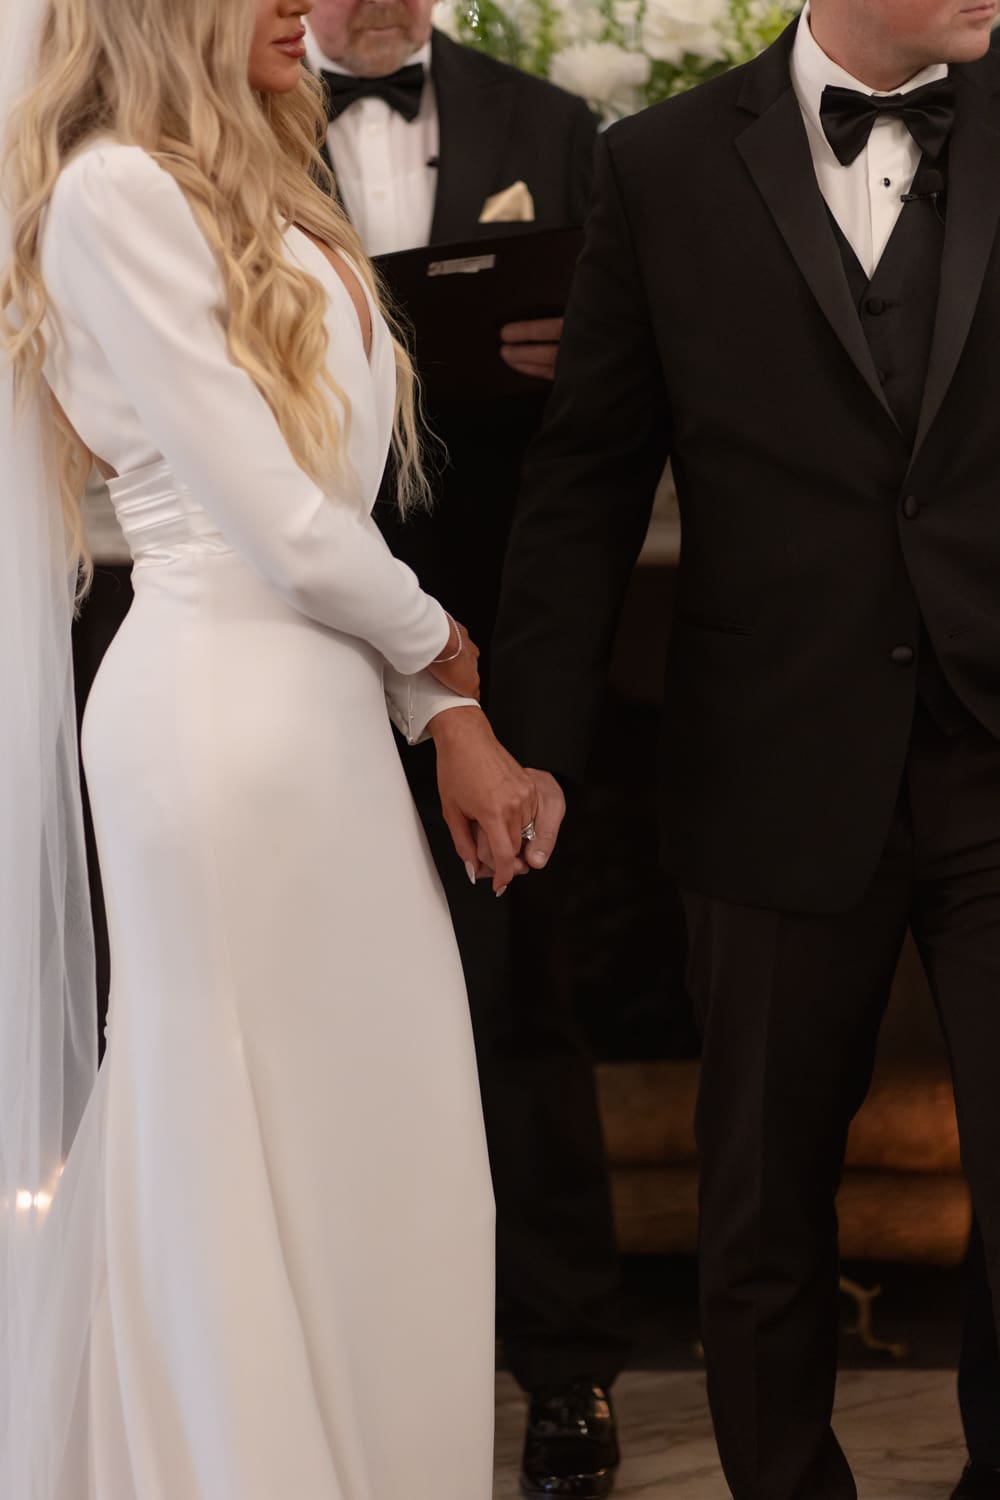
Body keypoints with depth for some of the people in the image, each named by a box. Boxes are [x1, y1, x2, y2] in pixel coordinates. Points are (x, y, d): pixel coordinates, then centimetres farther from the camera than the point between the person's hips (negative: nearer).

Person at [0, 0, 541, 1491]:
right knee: (249, 1161, -1)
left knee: (373, 1154, 10)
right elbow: (275, 521, -13)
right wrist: (433, 643, 3)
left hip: (330, 711, 9)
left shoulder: (269, 207, 18)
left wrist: (448, 721, 5)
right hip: (222, 713, -8)